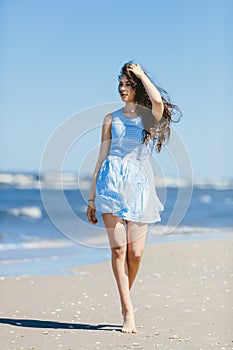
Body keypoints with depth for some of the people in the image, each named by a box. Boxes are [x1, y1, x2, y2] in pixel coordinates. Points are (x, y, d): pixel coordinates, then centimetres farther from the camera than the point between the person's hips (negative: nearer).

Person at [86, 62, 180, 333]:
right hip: (112, 181, 1)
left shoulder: (150, 116, 7)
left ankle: (124, 299, 23)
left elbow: (158, 101, -19)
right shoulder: (112, 119, 13)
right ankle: (128, 312, -6)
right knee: (119, 248, -9)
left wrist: (141, 74, -3)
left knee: (136, 252, -4)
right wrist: (92, 198, 9)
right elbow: (101, 157, 13)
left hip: (140, 184, 0)